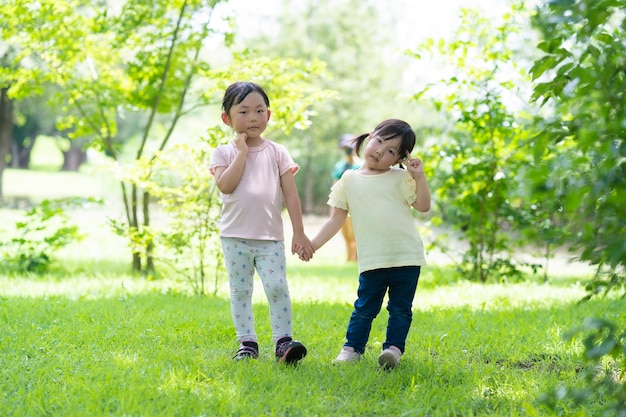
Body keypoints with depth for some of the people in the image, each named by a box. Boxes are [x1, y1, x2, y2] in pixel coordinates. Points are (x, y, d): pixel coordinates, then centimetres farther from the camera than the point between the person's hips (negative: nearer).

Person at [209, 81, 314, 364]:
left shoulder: (277, 152, 6)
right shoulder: (224, 153, 4)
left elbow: (290, 194, 4)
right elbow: (225, 185, -15)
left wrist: (299, 233, 0)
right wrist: (242, 151, -11)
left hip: (271, 237, 0)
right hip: (235, 236, 0)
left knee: (277, 287, -10)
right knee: (240, 291, 5)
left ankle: (283, 340, -6)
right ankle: (247, 342, 12)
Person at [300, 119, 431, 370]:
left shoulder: (400, 178, 6)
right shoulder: (350, 180, 9)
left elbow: (423, 206, -1)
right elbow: (336, 219, 10)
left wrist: (419, 176, -11)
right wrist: (313, 244, 4)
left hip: (407, 257, 0)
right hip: (372, 260, 0)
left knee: (400, 309, 3)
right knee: (365, 307, 3)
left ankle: (394, 347, 12)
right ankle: (352, 347, 14)